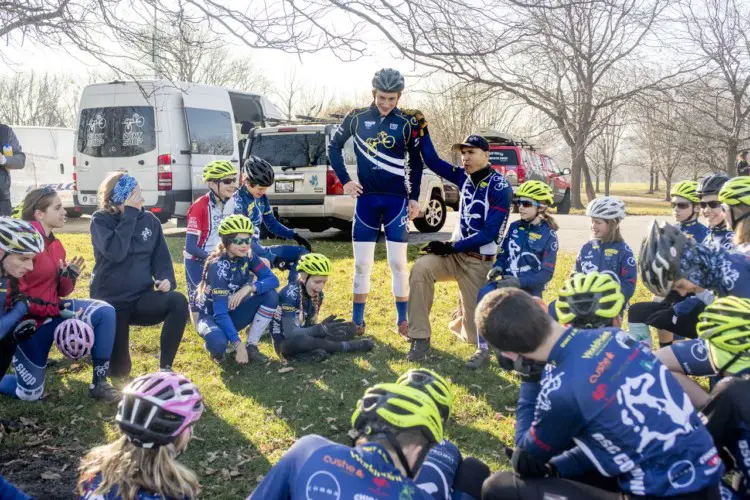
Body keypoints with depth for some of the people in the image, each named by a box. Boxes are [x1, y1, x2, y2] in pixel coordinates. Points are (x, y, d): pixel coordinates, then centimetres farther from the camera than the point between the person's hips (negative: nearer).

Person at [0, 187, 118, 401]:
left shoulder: (55, 244, 5)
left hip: (52, 310, 7)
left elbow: (60, 291, 9)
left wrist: (69, 276, -13)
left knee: (105, 312, -17)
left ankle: (99, 382, -9)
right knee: (30, 394, 1)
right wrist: (54, 310, -23)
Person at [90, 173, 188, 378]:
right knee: (119, 370, -5)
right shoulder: (101, 220, -8)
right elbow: (115, 253, -25)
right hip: (110, 302, -3)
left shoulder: (150, 220, 3)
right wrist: (129, 215, -21)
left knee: (178, 302, -30)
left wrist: (167, 280, -13)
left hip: (141, 298, 3)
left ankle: (165, 367, -18)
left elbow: (161, 256, 8)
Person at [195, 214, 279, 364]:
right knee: (219, 343, -39)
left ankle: (251, 346, -10)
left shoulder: (248, 256, -9)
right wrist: (238, 345, -36)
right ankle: (217, 346, 0)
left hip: (233, 313, 6)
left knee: (271, 296, -17)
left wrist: (249, 287, -32)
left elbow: (273, 279, -13)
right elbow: (220, 312, -31)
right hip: (211, 315, -6)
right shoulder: (218, 266, -27)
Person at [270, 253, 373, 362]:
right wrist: (321, 329, -36)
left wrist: (323, 328, -20)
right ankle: (344, 346, -22)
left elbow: (311, 325, 3)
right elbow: (289, 333, -29)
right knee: (298, 338, -43)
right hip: (286, 342, -8)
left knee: (350, 328, 0)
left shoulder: (317, 295, 1)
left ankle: (307, 352, -21)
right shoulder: (291, 294, -23)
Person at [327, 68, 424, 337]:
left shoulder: (407, 123, 0)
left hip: (396, 200, -1)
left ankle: (402, 320, 11)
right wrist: (345, 181, 3)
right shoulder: (357, 117, 1)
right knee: (361, 264, 3)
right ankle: (357, 321, 13)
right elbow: (334, 147, 12)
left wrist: (414, 197, 3)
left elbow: (416, 162, 8)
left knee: (398, 263, 0)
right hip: (366, 199, 1)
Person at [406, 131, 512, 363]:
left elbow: (490, 233, -19)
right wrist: (422, 131, -1)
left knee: (474, 330, -6)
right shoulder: (466, 177, 5)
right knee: (421, 268, -26)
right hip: (456, 253, 5)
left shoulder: (500, 188, -14)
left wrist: (451, 247, -20)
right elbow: (433, 161, 10)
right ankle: (421, 340, -21)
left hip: (480, 261, -5)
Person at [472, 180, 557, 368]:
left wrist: (519, 282, -23)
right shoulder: (514, 227, 9)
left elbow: (546, 273, -10)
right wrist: (497, 267, -7)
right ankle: (484, 349, -25)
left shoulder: (548, 235, -6)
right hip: (508, 280, 4)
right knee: (485, 294, -30)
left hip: (530, 287, -4)